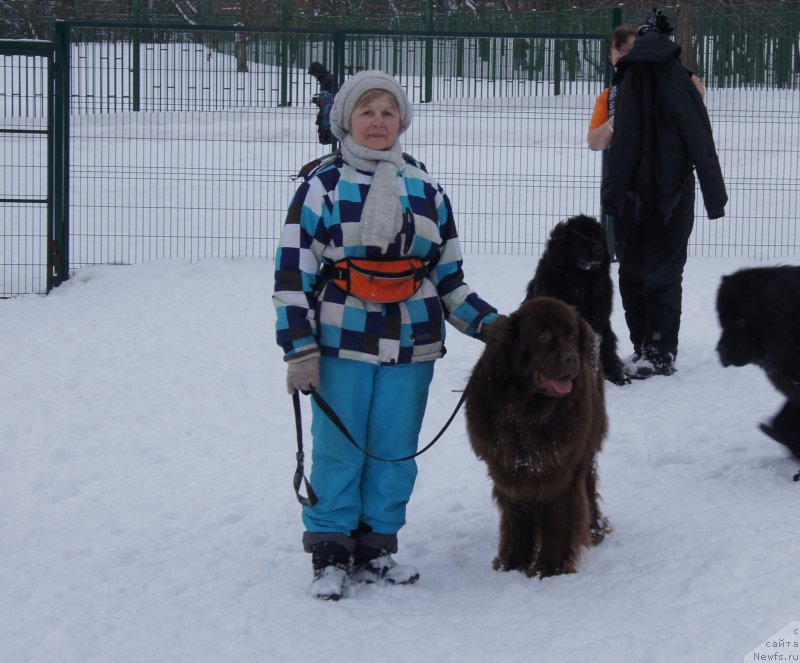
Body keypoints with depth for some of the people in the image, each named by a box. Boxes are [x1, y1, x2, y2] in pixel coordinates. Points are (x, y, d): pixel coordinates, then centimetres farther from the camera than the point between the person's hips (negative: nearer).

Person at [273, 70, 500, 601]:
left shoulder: (427, 191, 12)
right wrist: (299, 350, -10)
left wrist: (489, 324, 5)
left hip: (411, 346, 3)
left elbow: (448, 278, 18)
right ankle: (331, 554, 9)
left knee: (395, 452, 5)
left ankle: (376, 548, 16)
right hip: (342, 343, -3)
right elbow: (293, 272, -3)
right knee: (338, 451, -1)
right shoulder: (324, 187, 0)